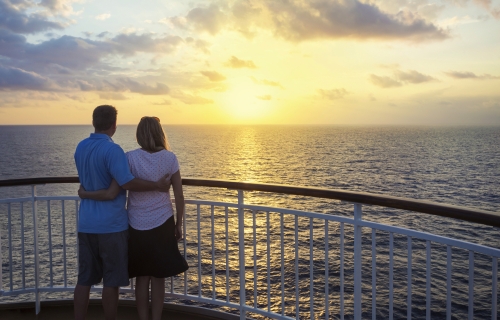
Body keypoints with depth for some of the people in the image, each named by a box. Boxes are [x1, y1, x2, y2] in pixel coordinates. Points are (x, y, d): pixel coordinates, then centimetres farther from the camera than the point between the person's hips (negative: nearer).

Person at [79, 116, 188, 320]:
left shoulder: (131, 158, -12)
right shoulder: (170, 158, -7)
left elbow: (111, 194, -17)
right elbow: (179, 196, -3)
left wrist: (84, 193, 1)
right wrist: (178, 224, 9)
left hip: (137, 226, 0)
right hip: (162, 224, 1)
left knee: (142, 277, 15)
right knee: (158, 278, 13)